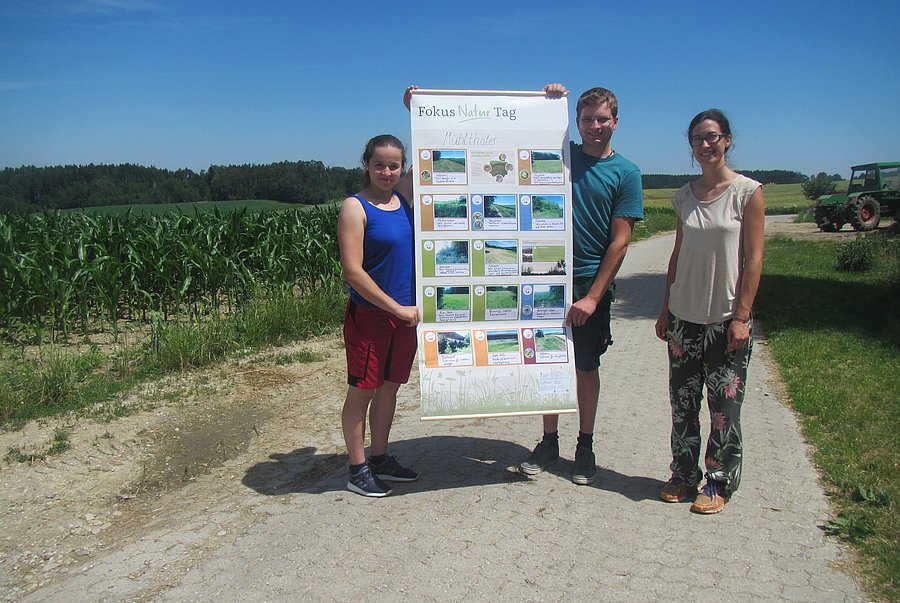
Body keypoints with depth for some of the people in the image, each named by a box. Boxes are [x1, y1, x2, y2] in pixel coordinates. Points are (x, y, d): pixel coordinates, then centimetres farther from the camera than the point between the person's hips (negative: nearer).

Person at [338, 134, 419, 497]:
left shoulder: (402, 196, 6)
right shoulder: (355, 207, -12)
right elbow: (353, 271, -18)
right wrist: (397, 308, -17)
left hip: (405, 313, 7)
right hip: (368, 315, -6)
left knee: (389, 386, 15)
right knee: (361, 391, 4)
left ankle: (380, 460, 30)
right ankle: (358, 470, 17)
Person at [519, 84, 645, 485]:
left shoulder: (626, 173, -2)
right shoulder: (562, 155, 5)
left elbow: (619, 241, -6)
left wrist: (593, 297, -12)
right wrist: (549, 101, 2)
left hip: (592, 285, -2)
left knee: (586, 367, 8)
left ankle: (585, 447, 24)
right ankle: (549, 442, 23)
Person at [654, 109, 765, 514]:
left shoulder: (747, 192, -5)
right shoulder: (685, 196, 8)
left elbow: (753, 258, -7)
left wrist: (741, 316, -12)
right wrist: (666, 310, 11)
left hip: (727, 318, -4)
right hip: (685, 315, 4)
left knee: (724, 404, 3)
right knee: (682, 401, 10)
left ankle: (718, 482, 19)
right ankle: (684, 476, 25)